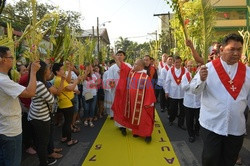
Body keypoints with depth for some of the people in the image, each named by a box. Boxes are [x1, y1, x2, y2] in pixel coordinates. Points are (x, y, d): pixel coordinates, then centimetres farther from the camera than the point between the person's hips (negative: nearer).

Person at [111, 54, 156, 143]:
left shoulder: (145, 77, -15)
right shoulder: (130, 72, 3)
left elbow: (149, 90, -15)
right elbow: (121, 65, 10)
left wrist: (149, 103, -16)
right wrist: (115, 57, 8)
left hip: (141, 103, -6)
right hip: (131, 101, 6)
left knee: (143, 118, 1)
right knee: (134, 117, 16)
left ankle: (147, 134, 13)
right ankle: (136, 131, 31)